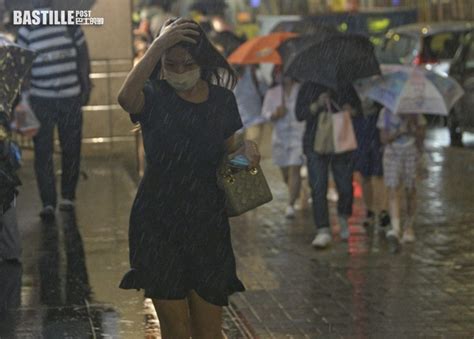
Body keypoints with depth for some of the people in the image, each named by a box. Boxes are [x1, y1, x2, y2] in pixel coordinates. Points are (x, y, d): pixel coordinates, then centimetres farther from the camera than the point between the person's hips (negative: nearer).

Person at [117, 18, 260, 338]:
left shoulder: (221, 99, 3)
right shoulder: (154, 97, -7)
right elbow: (126, 98, -32)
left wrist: (247, 150, -9)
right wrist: (158, 45, -35)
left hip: (208, 222, 2)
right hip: (159, 224, -2)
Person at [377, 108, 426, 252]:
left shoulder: (414, 112, 2)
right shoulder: (386, 112, 1)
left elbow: (421, 135, 3)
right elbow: (384, 138, -2)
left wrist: (412, 128, -16)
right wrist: (400, 132, -16)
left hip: (411, 153, 1)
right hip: (392, 153, -1)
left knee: (410, 191, 6)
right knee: (393, 191, -14)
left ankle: (409, 227, 23)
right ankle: (395, 229, -27)